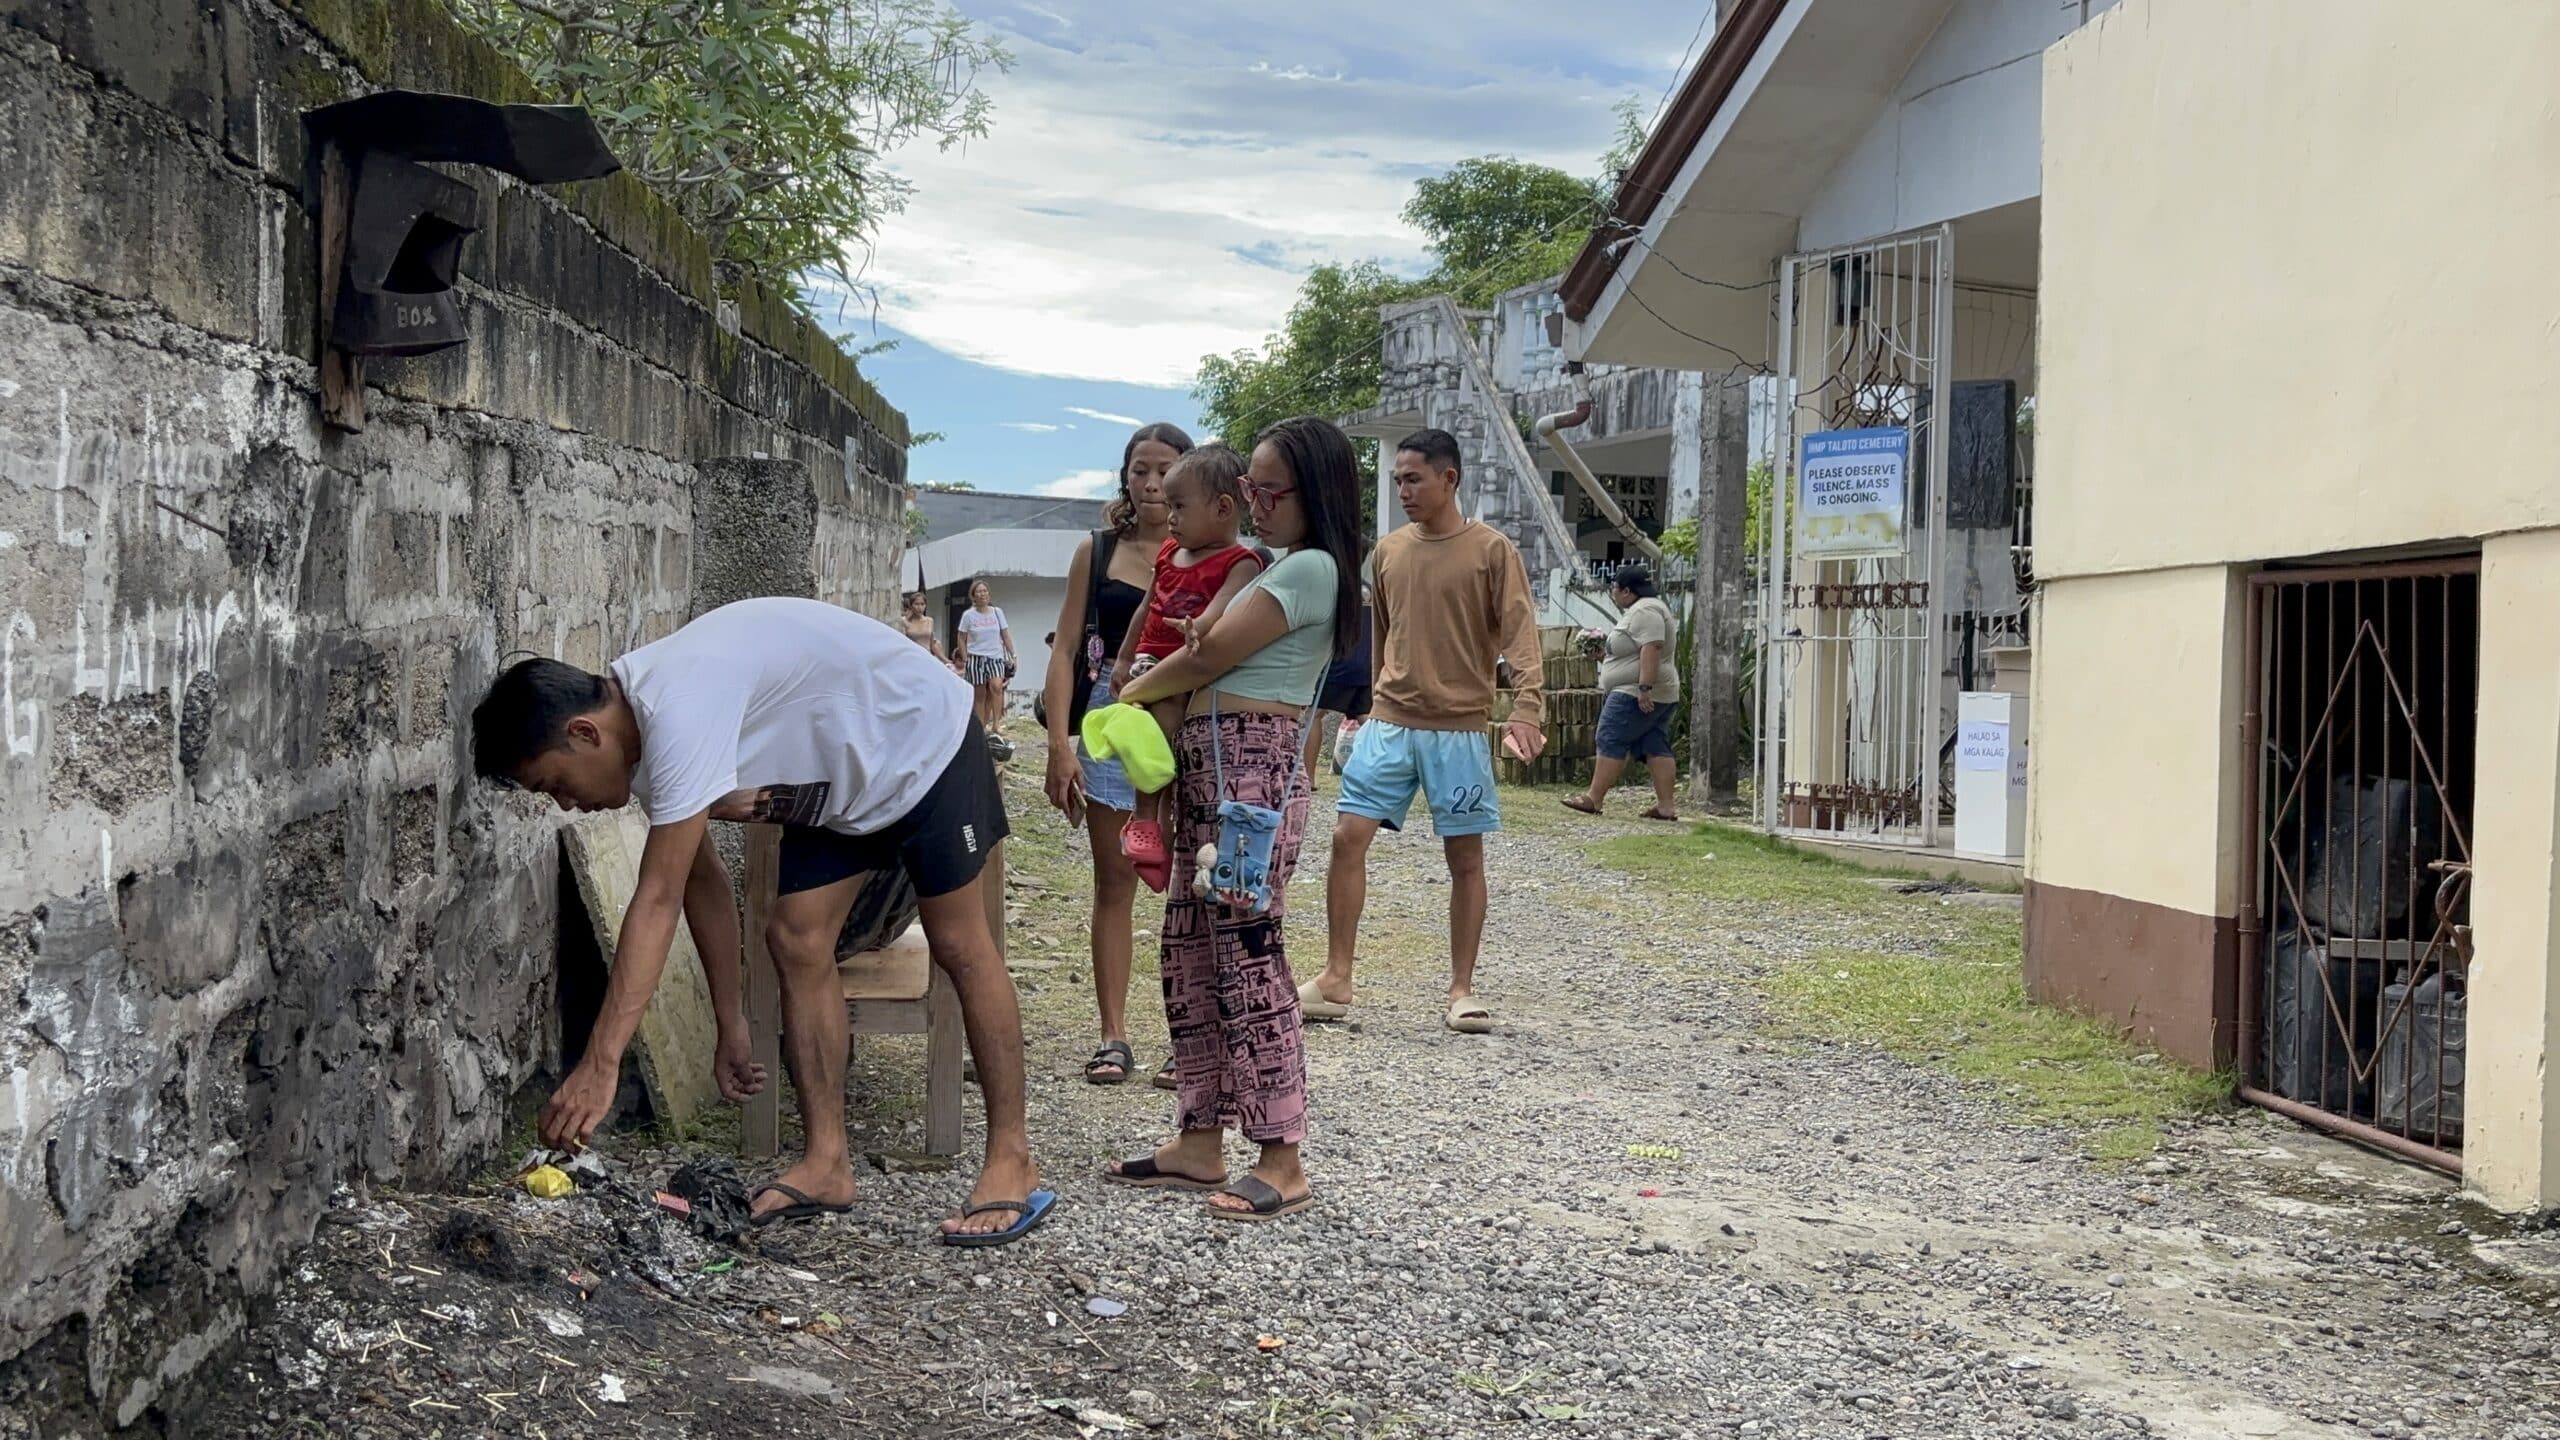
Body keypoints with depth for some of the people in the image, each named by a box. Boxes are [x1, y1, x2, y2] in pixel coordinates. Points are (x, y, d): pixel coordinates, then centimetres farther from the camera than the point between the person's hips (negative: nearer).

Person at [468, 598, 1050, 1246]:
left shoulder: (680, 711, -36)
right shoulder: (639, 730, -7)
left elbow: (657, 901, -39)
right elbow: (701, 883, 2)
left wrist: (599, 1067, -39)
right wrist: (732, 1025, 5)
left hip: (926, 739, -8)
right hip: (839, 783, 9)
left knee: (961, 948, -6)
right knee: (797, 942, -1)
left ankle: (1013, 1164, 1)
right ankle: (827, 1162, 3)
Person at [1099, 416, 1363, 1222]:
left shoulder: (1312, 567, -10)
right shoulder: (1278, 568, 22)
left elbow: (1208, 656, -10)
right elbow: (1212, 657, 18)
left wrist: (1129, 696, 5)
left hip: (1253, 769, -10)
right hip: (1209, 766, 10)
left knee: (1248, 957, -11)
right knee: (1190, 956, 11)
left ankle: (1282, 1163, -7)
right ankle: (1200, 1143, 17)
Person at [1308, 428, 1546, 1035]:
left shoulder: (1492, 551, -5)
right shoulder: (1388, 551, 9)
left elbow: (1519, 631, -12)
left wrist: (1527, 706, -25)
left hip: (1460, 728, -4)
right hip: (1389, 722, 4)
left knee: (1465, 856, 2)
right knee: (1348, 836, -5)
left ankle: (1461, 990, 12)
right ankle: (1335, 981, 2)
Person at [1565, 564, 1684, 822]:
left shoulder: (1644, 611, -16)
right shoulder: (1649, 608, 19)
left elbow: (1651, 649, -25)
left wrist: (1644, 688, -29)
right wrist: (1606, 655, 23)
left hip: (1635, 694, -11)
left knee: (1611, 742, -6)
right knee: (1655, 749, 6)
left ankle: (1594, 799, -4)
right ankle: (1667, 806, 3)